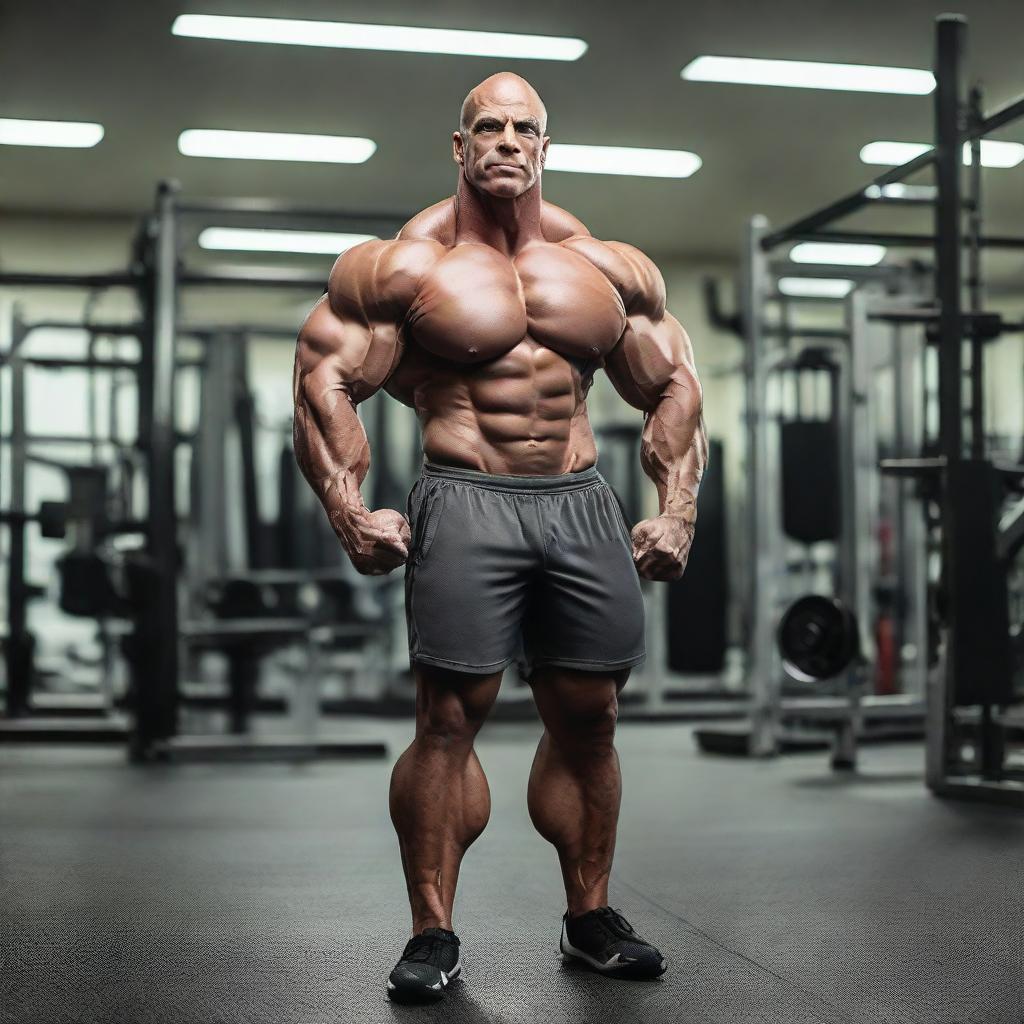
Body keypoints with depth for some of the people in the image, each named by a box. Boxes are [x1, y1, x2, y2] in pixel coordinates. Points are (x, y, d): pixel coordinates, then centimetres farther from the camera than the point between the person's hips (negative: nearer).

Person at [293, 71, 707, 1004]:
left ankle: (591, 917, 23)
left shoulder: (609, 267, 10)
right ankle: (433, 934, 6)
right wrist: (348, 509, -12)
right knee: (449, 717, -6)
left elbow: (674, 385, 17)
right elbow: (327, 376, -2)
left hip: (582, 501, 4)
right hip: (466, 501, -3)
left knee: (588, 719, 7)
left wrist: (677, 510, 8)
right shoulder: (409, 264, -1)